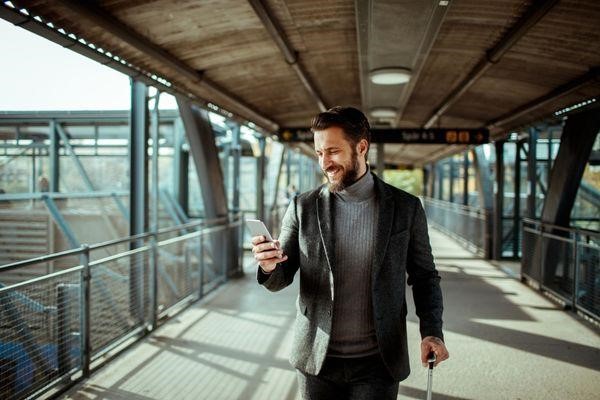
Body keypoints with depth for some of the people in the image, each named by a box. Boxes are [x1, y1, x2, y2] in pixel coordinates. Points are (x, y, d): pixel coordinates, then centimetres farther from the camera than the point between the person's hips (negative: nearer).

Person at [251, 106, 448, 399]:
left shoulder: (406, 207, -4)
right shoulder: (303, 207, -2)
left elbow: (424, 276, 4)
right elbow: (279, 280, 0)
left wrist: (431, 331, -10)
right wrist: (269, 266, -22)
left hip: (378, 364, -1)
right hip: (317, 362, 1)